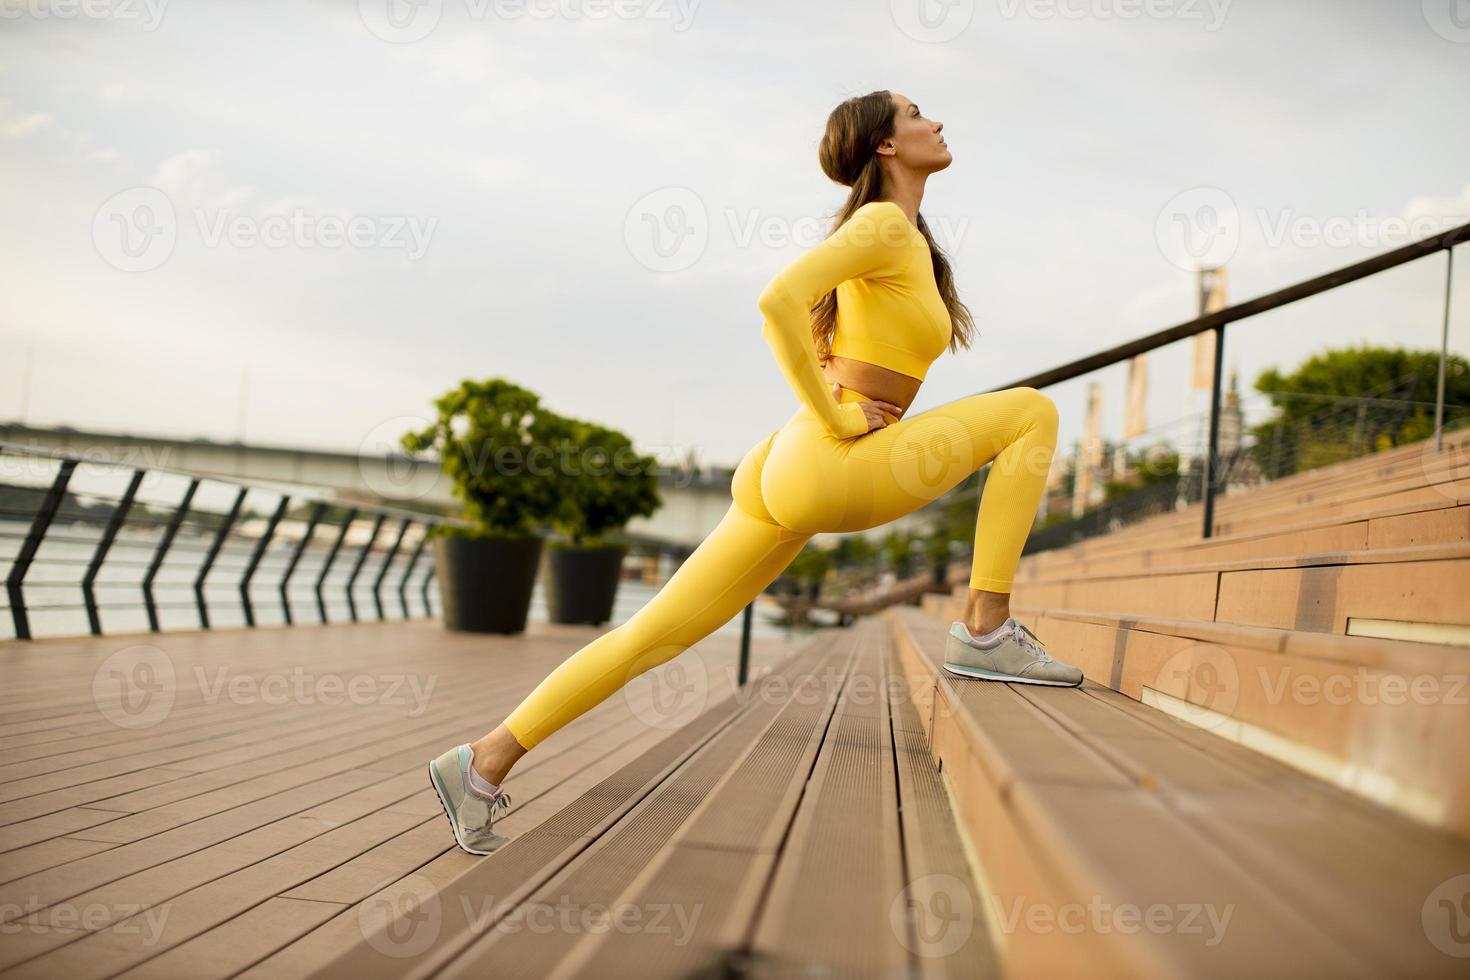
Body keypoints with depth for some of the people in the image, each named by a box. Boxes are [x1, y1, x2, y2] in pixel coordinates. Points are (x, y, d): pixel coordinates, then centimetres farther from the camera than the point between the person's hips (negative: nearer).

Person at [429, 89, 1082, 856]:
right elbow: (778, 301, -22)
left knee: (650, 639, 10)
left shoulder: (905, 241, 22)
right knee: (1032, 411, -4)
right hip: (828, 469, -9)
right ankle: (986, 632, -4)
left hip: (786, 475, 9)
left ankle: (484, 762, 13)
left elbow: (789, 328, 33)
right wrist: (834, 417, -15)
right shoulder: (885, 223, -6)